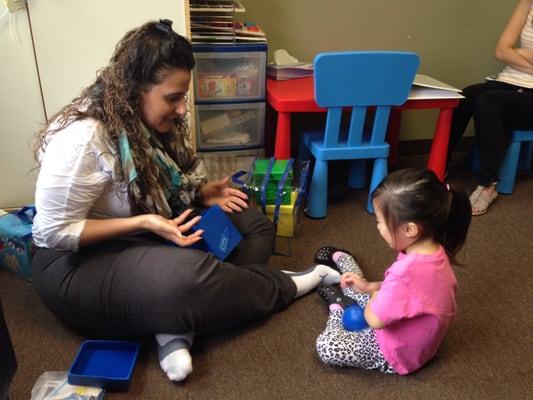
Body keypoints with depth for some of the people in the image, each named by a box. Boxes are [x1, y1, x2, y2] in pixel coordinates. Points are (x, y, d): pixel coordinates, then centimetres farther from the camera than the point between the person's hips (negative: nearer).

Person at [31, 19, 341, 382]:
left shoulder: (148, 119, -2)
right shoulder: (82, 139, -26)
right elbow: (53, 232, -22)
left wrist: (202, 194, -7)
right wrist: (144, 223, -28)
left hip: (148, 233, 9)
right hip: (80, 261, -8)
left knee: (254, 225, -3)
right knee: (190, 278, -36)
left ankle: (175, 329, -20)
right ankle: (281, 286, -5)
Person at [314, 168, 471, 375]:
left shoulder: (406, 271, -44)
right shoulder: (435, 250, -14)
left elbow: (374, 320, -31)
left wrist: (374, 294, -11)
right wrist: (369, 287, -4)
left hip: (397, 353, -8)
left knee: (326, 348, -7)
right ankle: (339, 258, 50)